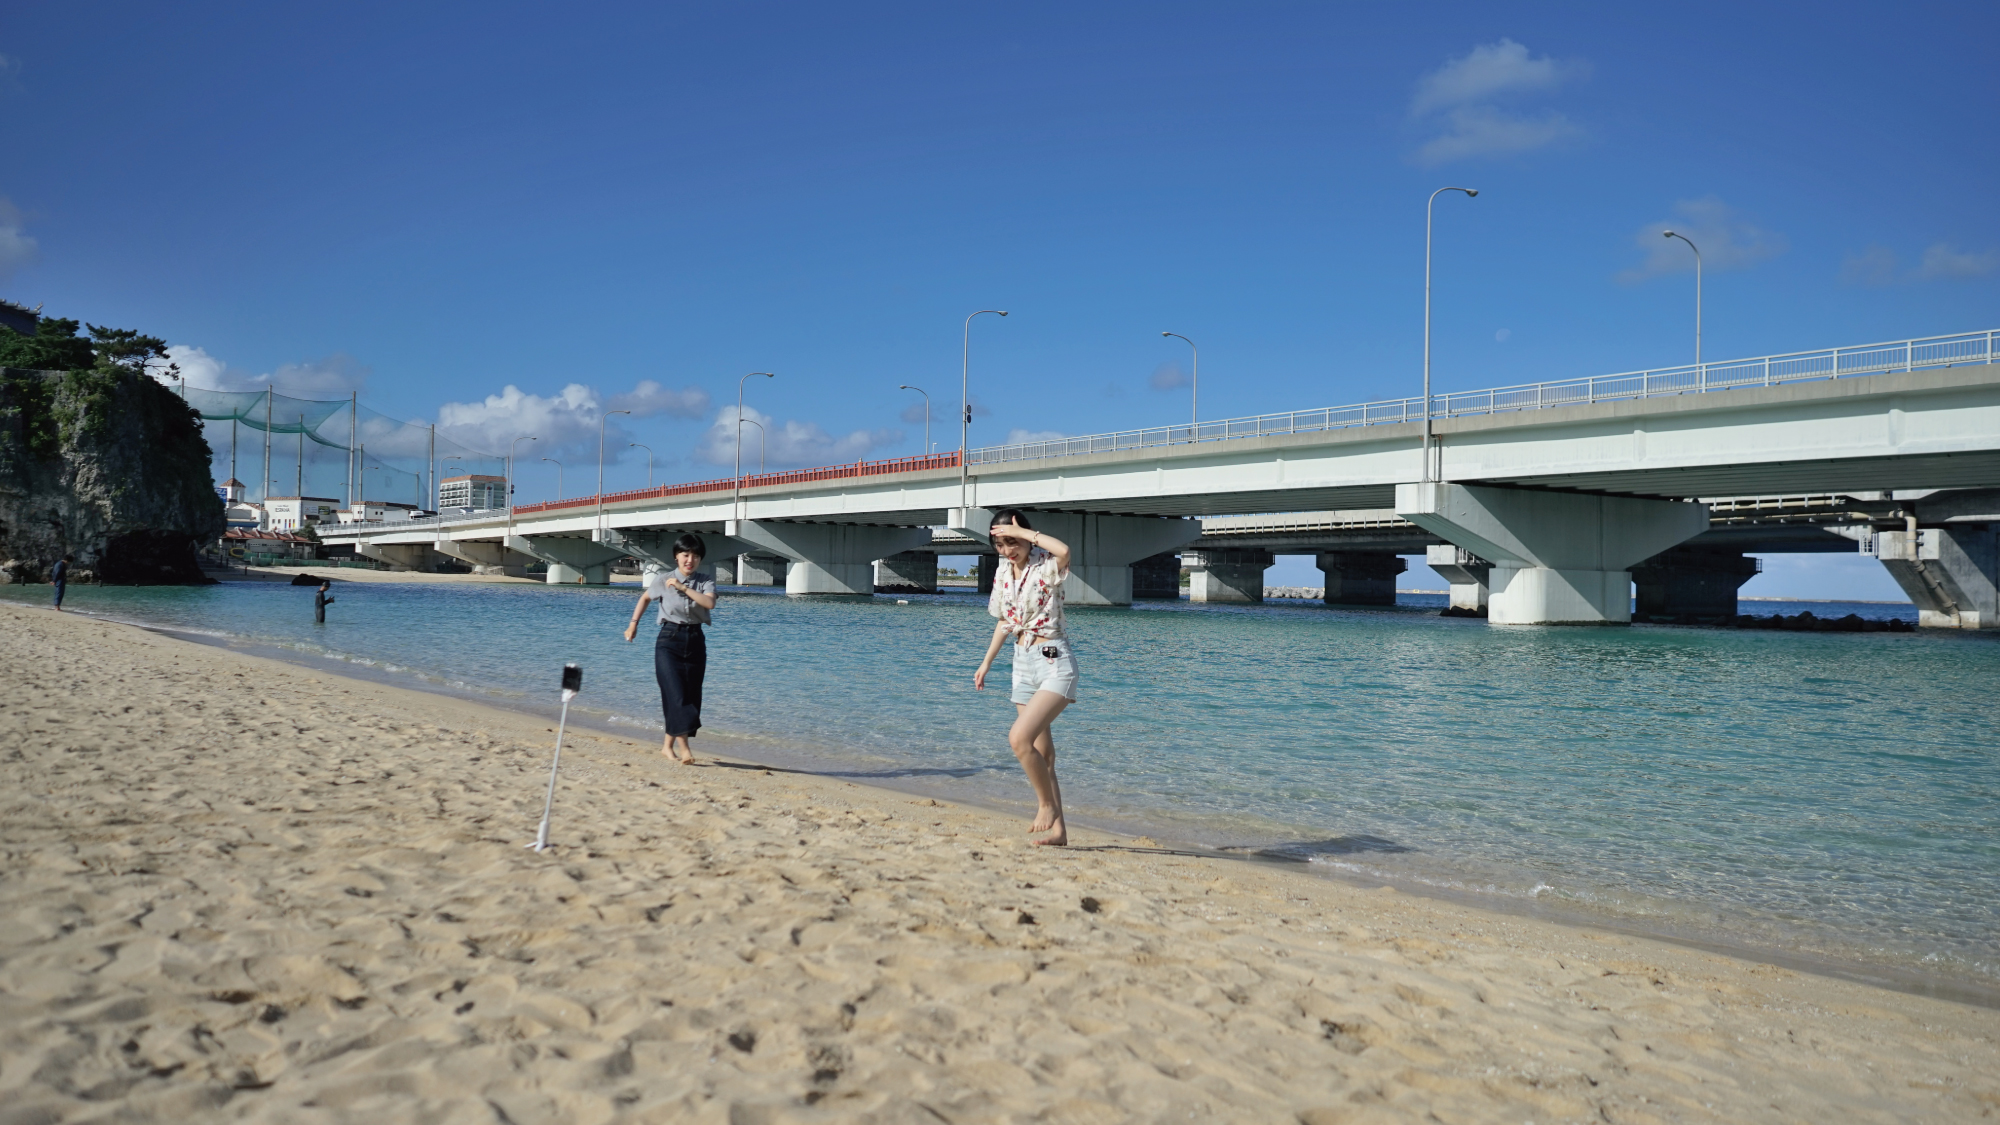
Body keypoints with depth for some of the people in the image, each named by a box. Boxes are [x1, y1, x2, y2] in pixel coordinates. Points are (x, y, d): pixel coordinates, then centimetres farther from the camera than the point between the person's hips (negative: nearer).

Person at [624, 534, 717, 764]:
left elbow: (710, 603, -18)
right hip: (669, 640, -2)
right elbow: (645, 597, 18)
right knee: (675, 694, -14)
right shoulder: (663, 579, 0)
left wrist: (683, 588, -20)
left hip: (695, 641, 2)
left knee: (691, 695, 5)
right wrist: (633, 623, 16)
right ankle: (684, 748, -16)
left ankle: (668, 745, 18)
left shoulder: (706, 580, 1)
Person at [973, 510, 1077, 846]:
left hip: (1053, 663, -7)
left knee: (1019, 738, -22)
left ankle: (1048, 804, -1)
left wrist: (1024, 532, -25)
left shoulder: (1046, 566, -11)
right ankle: (1058, 830, 15)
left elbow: (1064, 550, -37)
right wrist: (987, 662, 21)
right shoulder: (1003, 571, 8)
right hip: (1023, 664, 7)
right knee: (1041, 755, 8)